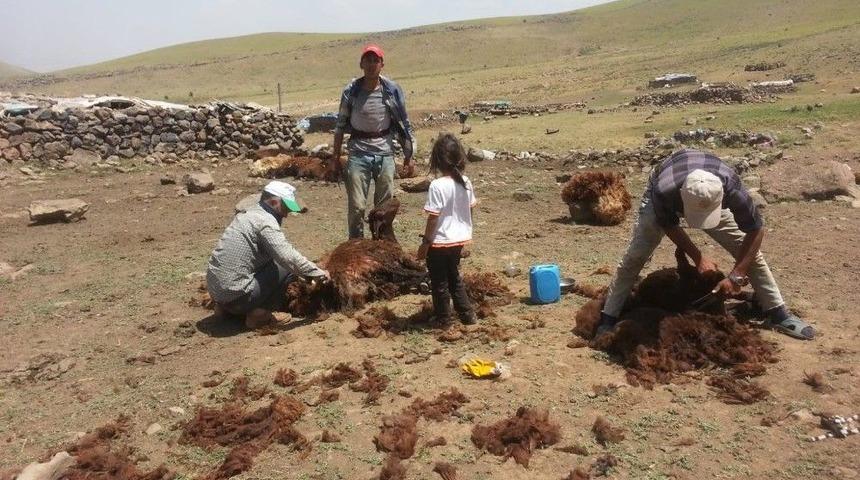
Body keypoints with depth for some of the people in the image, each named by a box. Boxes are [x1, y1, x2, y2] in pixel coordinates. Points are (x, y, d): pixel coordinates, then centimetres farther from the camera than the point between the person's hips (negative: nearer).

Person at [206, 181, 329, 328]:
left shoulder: (246, 214, 15)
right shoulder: (266, 221, -14)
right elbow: (288, 257, -22)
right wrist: (318, 273, -9)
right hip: (234, 293, -9)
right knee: (287, 267, -4)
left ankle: (225, 307, 17)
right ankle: (259, 312, -1)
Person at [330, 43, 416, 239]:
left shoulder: (392, 90, -1)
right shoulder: (351, 91, -2)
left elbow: (404, 124, 5)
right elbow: (340, 125, 5)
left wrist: (409, 157, 4)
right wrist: (335, 158, 5)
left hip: (385, 153, 1)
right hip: (358, 153, -1)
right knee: (356, 207, -1)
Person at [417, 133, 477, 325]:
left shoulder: (437, 186, -22)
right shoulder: (466, 182, -3)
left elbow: (433, 218, -20)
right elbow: (470, 210, 7)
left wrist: (425, 242, -11)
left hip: (440, 242, -6)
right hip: (460, 239, 7)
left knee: (440, 282, 10)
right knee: (454, 277, 23)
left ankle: (443, 318, 22)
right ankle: (467, 314, 28)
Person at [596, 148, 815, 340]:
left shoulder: (732, 190, -41)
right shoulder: (663, 192, -45)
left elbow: (756, 231, -24)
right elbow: (669, 225, -20)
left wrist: (736, 276, -28)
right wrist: (697, 257, -22)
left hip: (711, 199, 2)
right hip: (665, 203, -2)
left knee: (749, 251, -4)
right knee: (636, 256, -13)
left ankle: (778, 313, 12)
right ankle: (608, 319, -5)